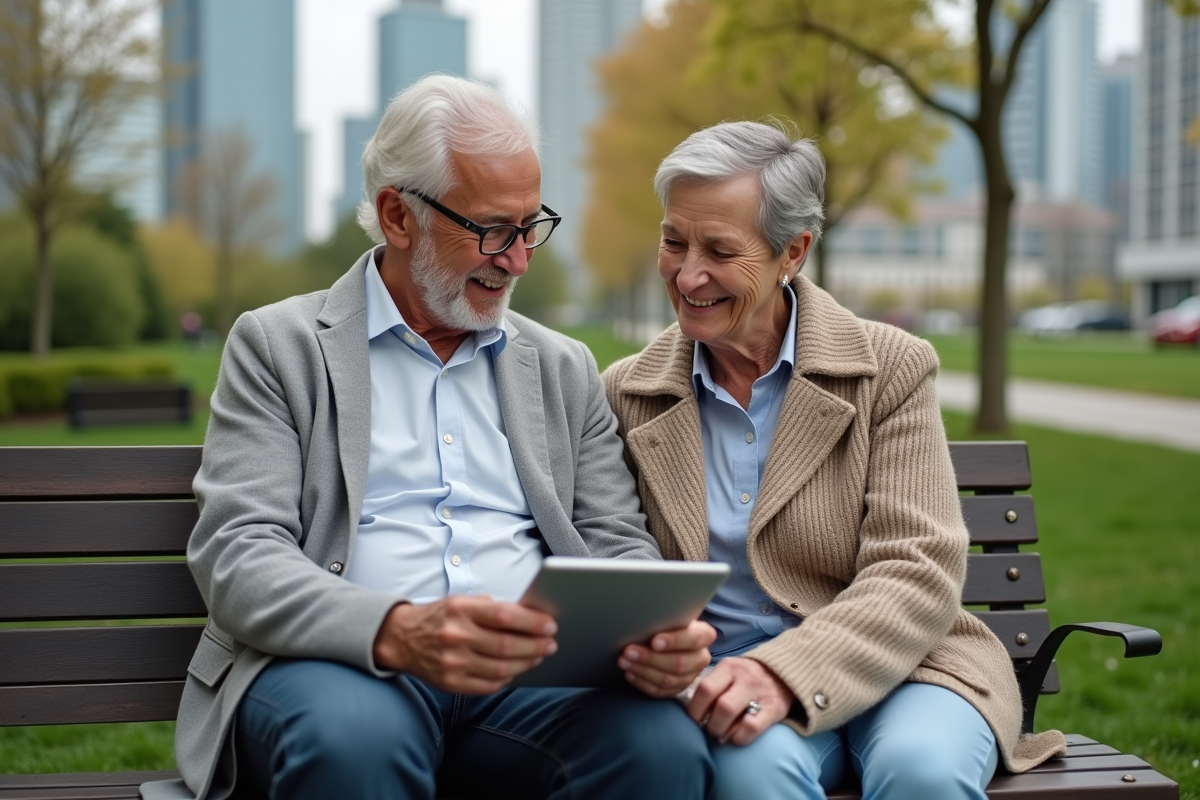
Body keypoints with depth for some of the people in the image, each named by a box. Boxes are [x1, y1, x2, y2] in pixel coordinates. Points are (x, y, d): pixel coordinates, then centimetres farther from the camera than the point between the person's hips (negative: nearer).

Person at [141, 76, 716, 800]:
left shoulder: (564, 368, 20)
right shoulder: (277, 347, 7)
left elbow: (617, 544, 15)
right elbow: (237, 557, -5)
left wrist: (658, 632, -11)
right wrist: (397, 632, -25)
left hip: (528, 673, 3)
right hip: (338, 662, -2)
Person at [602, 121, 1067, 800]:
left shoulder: (891, 368, -1)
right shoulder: (629, 394, 7)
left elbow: (918, 573, -9)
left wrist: (786, 673, -25)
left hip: (895, 663, 0)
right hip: (722, 676, 0)